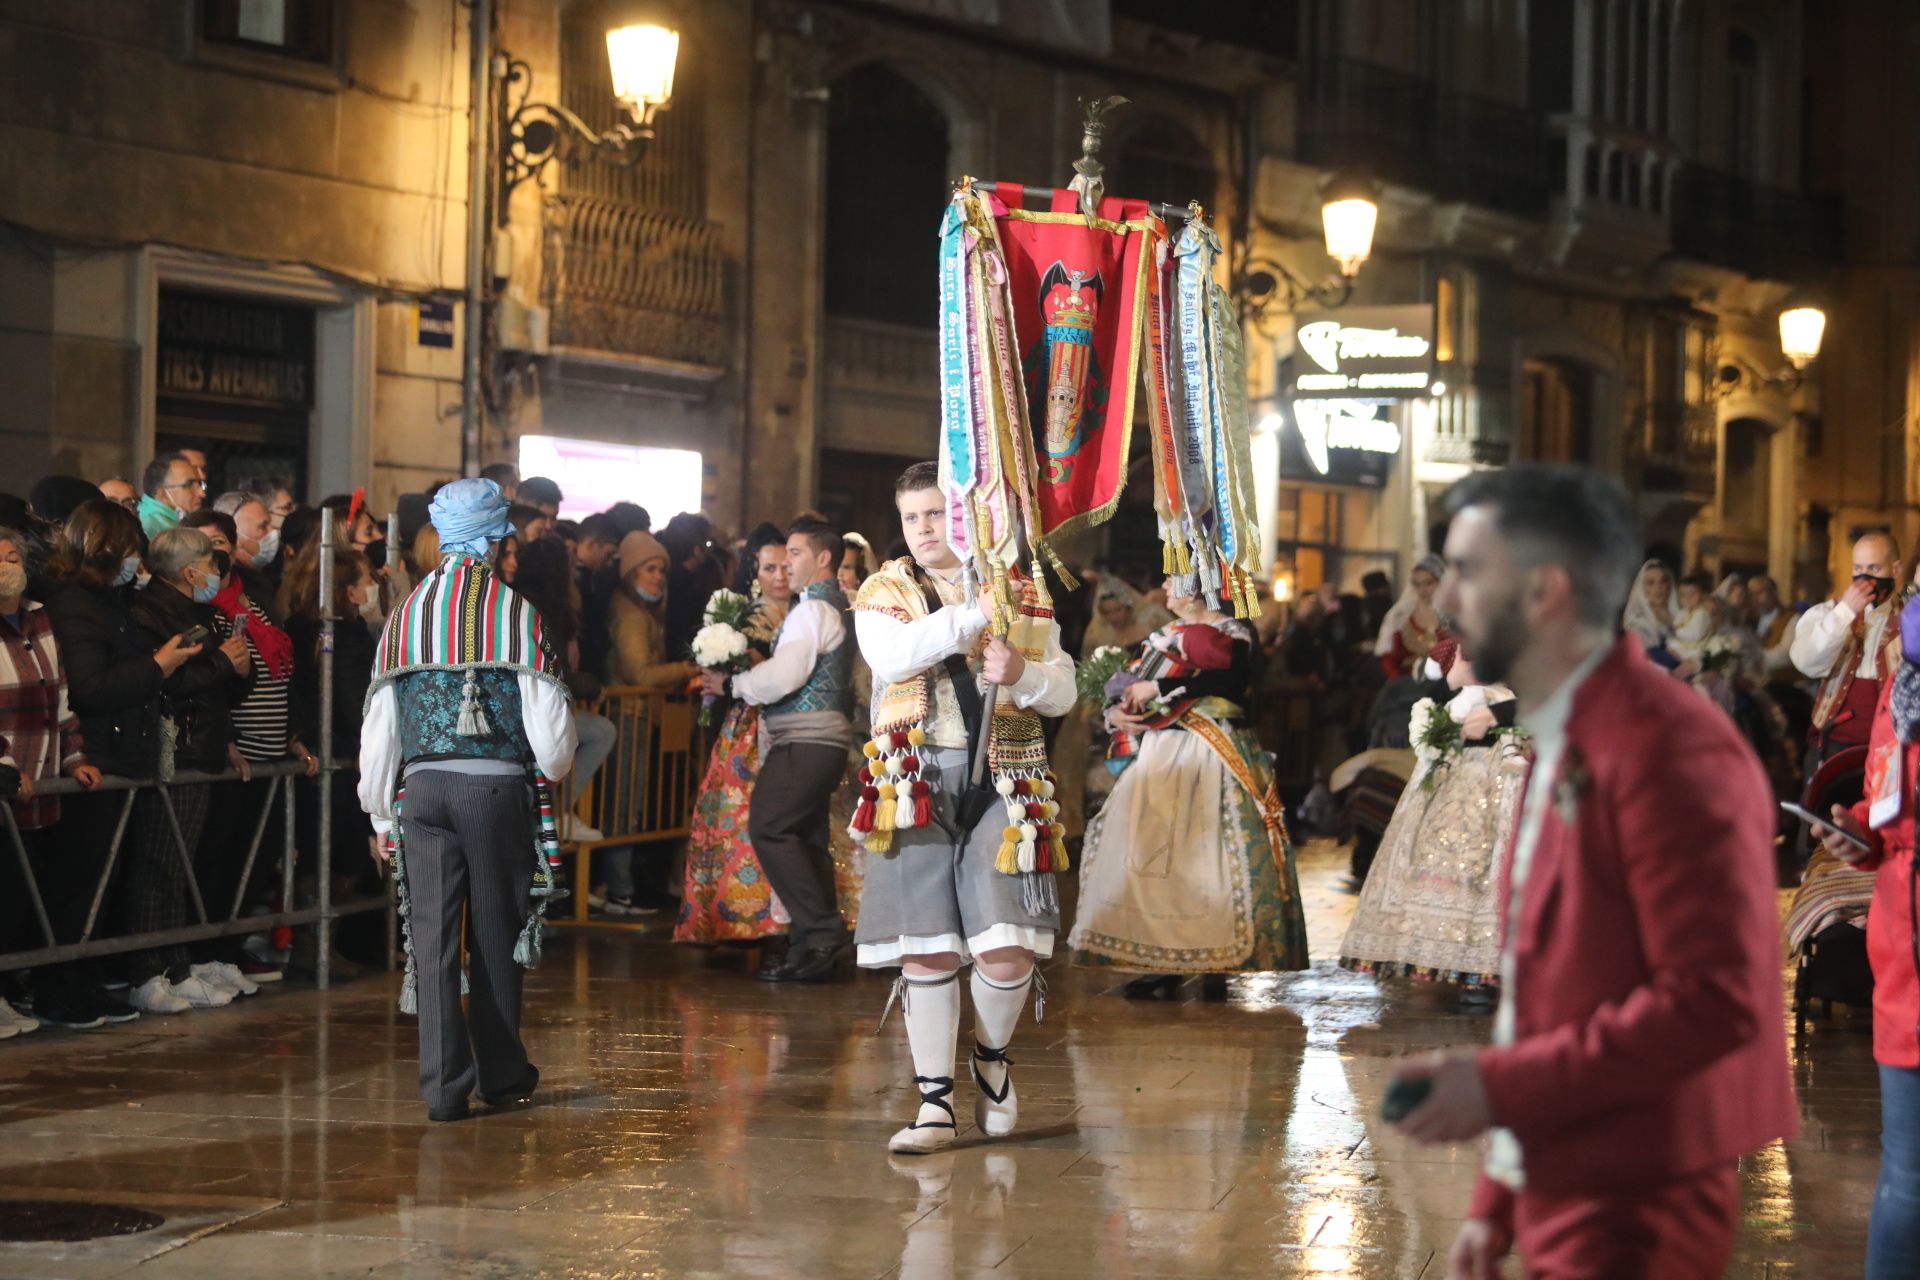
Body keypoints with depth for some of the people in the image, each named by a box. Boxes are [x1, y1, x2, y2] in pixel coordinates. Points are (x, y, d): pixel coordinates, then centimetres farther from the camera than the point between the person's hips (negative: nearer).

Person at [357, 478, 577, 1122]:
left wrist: (379, 809, 18)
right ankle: (502, 1074, 21)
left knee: (432, 934, 2)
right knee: (496, 931, 10)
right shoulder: (515, 611, -3)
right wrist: (553, 766, 17)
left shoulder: (406, 614, 6)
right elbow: (549, 723, -5)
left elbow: (378, 727, 8)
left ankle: (444, 1084, -4)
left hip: (422, 786, 2)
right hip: (498, 785, -2)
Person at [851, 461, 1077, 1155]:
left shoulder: (1021, 594, 14)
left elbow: (1062, 693, 10)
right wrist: (977, 611, -20)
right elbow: (893, 657, -14)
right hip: (917, 785, 0)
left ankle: (992, 1056, 20)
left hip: (1001, 782, 1)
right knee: (927, 949, -1)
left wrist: (1022, 672, -11)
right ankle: (935, 1103, 8)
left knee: (1007, 947, -9)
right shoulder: (883, 592, 8)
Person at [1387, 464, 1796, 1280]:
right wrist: (1497, 1201, 17)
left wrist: (1498, 1085, -20)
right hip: (1568, 1209, 9)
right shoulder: (1559, 746, 13)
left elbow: (1717, 1000, -23)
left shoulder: (1670, 751, -16)